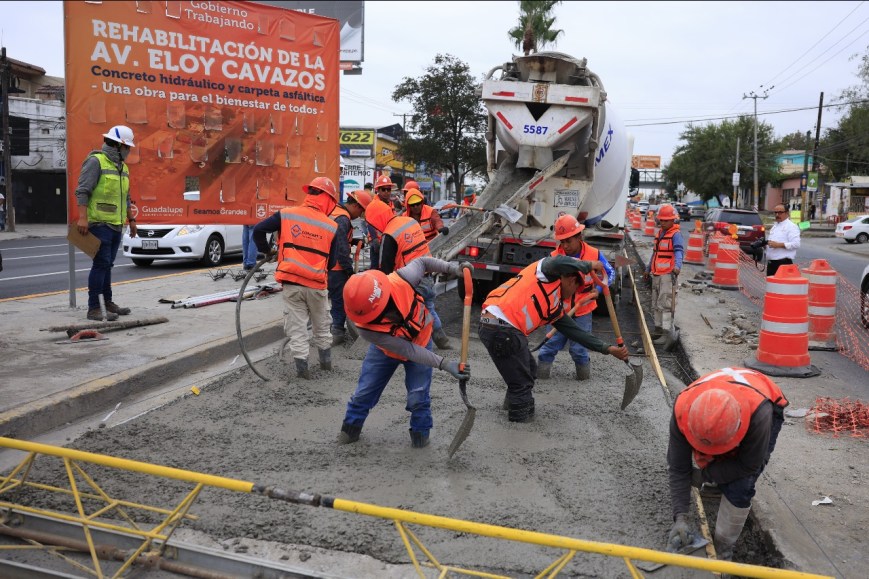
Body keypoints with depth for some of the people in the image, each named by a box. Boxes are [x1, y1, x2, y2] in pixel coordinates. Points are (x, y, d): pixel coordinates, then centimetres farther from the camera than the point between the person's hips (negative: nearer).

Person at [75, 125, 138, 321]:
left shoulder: (123, 167, 18)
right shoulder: (95, 161, -9)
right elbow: (82, 191, -15)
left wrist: (131, 219, 25)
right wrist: (82, 217, -23)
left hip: (116, 225, 8)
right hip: (99, 224, -8)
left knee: (107, 265, 14)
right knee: (101, 264, -9)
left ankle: (108, 303, 21)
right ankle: (94, 308, -5)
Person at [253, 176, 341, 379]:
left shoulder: (286, 215, -3)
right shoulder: (331, 227, -3)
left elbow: (258, 230, -2)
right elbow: (332, 261, 2)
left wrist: (264, 252, 15)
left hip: (291, 282, 0)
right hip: (317, 285, 1)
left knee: (296, 327, 10)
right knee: (321, 326, 21)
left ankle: (302, 367, 10)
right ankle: (326, 360, 35)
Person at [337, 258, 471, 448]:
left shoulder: (401, 281, -39)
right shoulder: (367, 329, -38)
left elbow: (421, 262, -15)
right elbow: (408, 350, -35)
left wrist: (451, 268, -24)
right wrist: (444, 364, -40)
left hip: (420, 341, 1)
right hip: (386, 348, 0)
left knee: (418, 397, -2)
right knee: (364, 391, 8)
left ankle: (420, 433, 24)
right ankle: (351, 426, 35)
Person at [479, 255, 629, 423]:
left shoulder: (555, 308, 25)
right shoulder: (547, 272, 4)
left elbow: (575, 332, 27)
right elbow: (559, 262, -21)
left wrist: (609, 349, 27)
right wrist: (588, 265, -4)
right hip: (502, 328, -10)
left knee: (529, 369, 28)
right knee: (522, 382, 2)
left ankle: (513, 404, 45)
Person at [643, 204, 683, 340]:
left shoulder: (675, 234, -8)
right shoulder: (660, 233, 18)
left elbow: (679, 251, -23)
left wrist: (677, 265, -41)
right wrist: (648, 269, 30)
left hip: (668, 274, -9)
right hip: (656, 274, 9)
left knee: (664, 303, -13)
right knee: (655, 304, 13)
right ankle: (658, 327, 22)